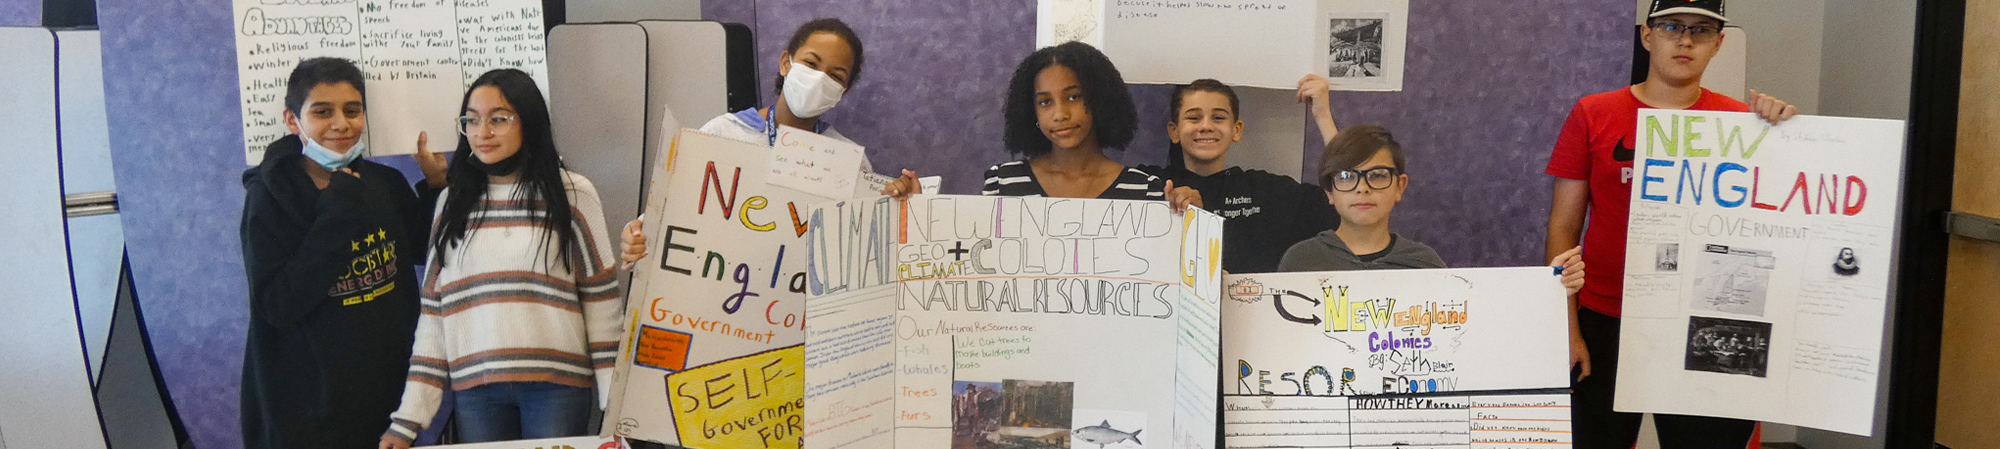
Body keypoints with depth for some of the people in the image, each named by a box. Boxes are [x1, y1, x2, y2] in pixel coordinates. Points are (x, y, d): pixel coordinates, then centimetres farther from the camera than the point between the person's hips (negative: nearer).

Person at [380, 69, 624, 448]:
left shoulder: (572, 194, 2)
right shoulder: (453, 203, 11)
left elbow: (602, 300, 1)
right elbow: (434, 308, 10)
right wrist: (408, 418, 5)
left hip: (556, 384, -2)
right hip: (473, 390, 3)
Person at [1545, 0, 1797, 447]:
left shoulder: (1739, 120, 3)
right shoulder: (1591, 116, 1)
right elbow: (1563, 228, 1)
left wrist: (1782, 130, -13)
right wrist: (1569, 328, -5)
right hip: (1604, 326, 0)